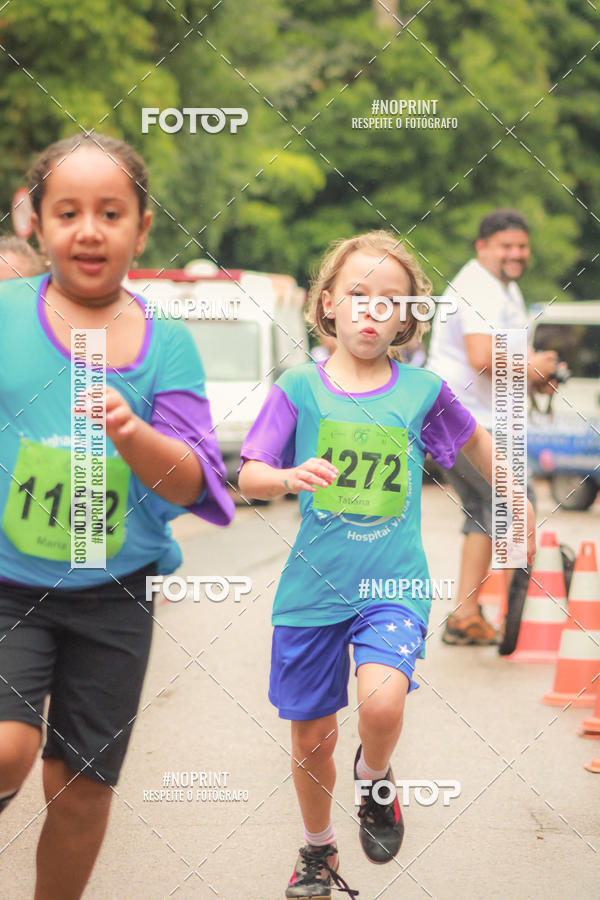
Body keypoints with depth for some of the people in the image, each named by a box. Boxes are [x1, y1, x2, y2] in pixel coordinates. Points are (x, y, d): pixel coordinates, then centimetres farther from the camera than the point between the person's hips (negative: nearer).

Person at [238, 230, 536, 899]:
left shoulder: (422, 390, 0)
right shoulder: (299, 387, -3)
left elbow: (475, 441, 18)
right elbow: (248, 476, -6)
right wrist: (288, 477, -27)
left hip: (392, 584, -1)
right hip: (314, 584, 1)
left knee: (382, 700, -26)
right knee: (311, 736, 10)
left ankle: (375, 780, 9)